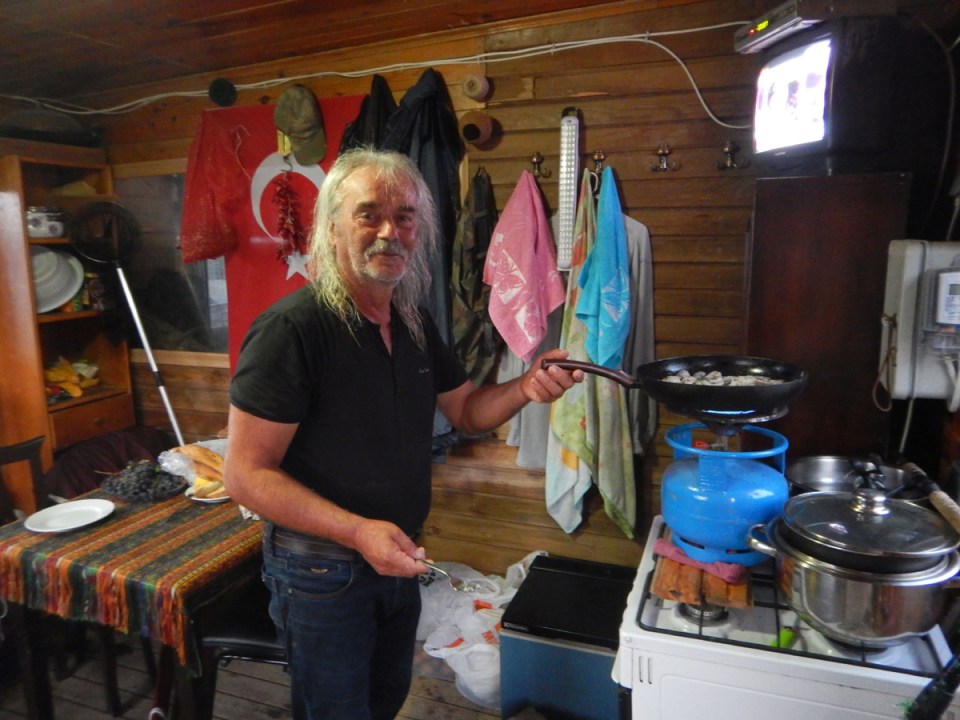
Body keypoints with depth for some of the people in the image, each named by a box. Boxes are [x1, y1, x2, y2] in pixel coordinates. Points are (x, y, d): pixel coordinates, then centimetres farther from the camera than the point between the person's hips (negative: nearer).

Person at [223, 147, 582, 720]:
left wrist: (527, 387, -12)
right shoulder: (292, 327, -24)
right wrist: (357, 531, -31)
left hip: (399, 560, 7)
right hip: (321, 567, -7)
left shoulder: (416, 323, 0)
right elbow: (247, 474, -23)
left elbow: (466, 410, 8)